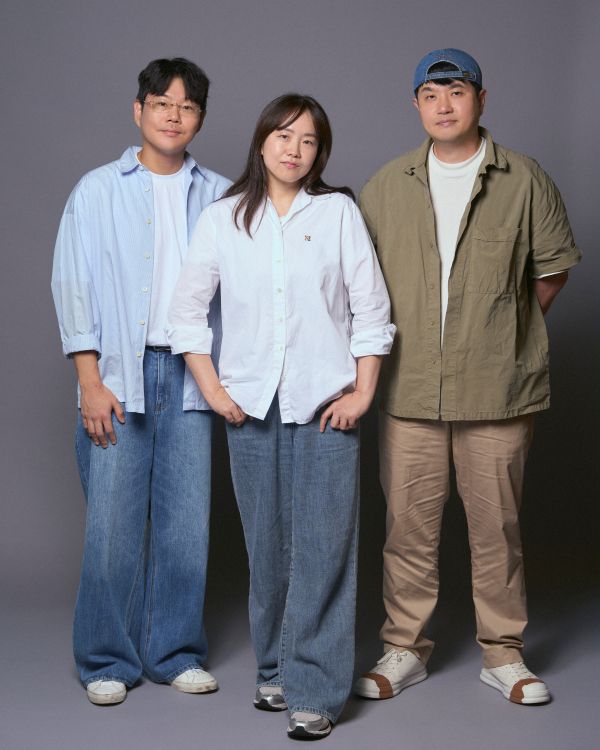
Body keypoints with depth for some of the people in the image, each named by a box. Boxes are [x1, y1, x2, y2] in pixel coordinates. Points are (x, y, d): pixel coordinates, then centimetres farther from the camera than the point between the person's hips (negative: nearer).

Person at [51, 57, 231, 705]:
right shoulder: (99, 191, 5)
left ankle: (174, 652, 19)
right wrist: (91, 381, -7)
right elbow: (73, 286, 1)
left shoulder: (220, 196, 10)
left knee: (186, 521, 5)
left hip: (191, 374, 2)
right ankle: (107, 660, 13)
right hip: (119, 373, -2)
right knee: (113, 523, -2)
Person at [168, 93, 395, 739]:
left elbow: (371, 308, 3)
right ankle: (275, 668, 24)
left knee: (322, 547, -4)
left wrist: (363, 392, -2)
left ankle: (314, 690, 4)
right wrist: (212, 388, 3)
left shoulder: (338, 211, 4)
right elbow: (187, 309, 10)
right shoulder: (222, 219, 7)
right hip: (251, 406, 2)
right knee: (266, 546, 8)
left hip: (325, 404, -2)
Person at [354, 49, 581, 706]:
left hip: (496, 389, -1)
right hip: (409, 389, 2)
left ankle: (503, 653, 21)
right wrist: (391, 342, 9)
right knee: (409, 525, 7)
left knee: (496, 526, 6)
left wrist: (505, 330, 8)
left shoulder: (524, 181, 3)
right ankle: (404, 650, 21)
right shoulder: (386, 185, 9)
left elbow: (552, 267, 11)